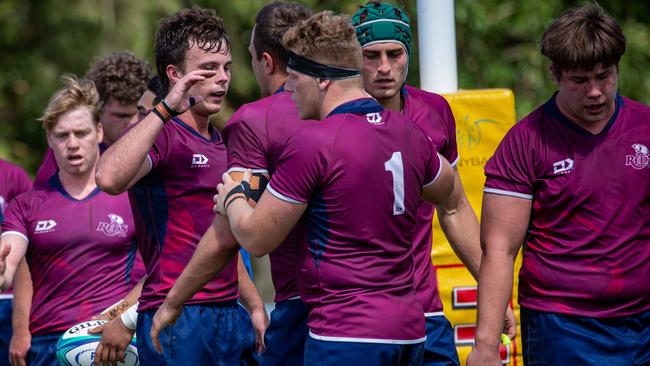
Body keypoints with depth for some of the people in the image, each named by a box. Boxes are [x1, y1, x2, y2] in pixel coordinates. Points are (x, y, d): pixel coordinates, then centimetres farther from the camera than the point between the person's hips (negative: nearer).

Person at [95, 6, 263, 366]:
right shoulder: (160, 134, -8)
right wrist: (166, 109, -27)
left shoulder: (219, 144, 18)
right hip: (177, 320, -8)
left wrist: (255, 307, 20)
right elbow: (108, 177, -30)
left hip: (230, 316, 8)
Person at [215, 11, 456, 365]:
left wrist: (232, 197, 16)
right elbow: (447, 187, 32)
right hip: (409, 333, 8)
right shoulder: (408, 133, 9)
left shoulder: (312, 142, -13)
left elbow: (256, 238, -5)